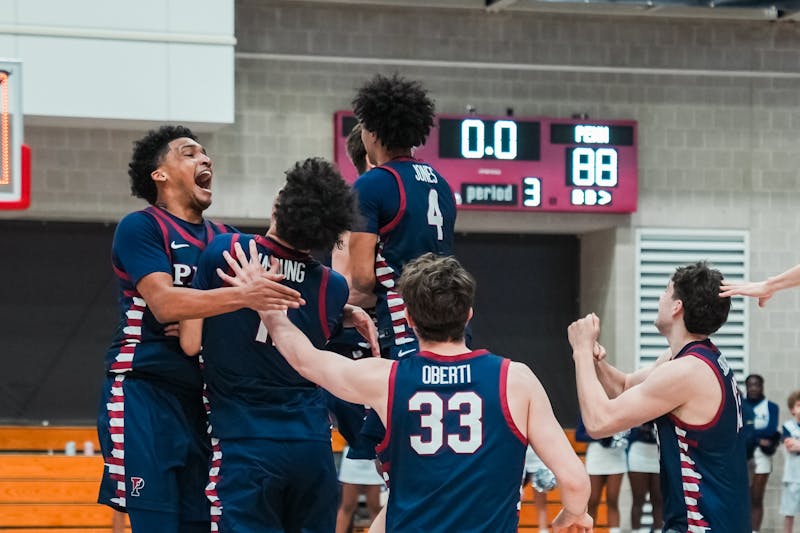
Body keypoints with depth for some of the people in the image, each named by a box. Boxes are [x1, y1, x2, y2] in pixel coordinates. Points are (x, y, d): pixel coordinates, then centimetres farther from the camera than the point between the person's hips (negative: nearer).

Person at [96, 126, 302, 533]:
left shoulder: (224, 239, 16)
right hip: (144, 395, -7)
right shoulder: (140, 228, -4)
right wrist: (242, 296, -31)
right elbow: (164, 302, -19)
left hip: (201, 400, 7)